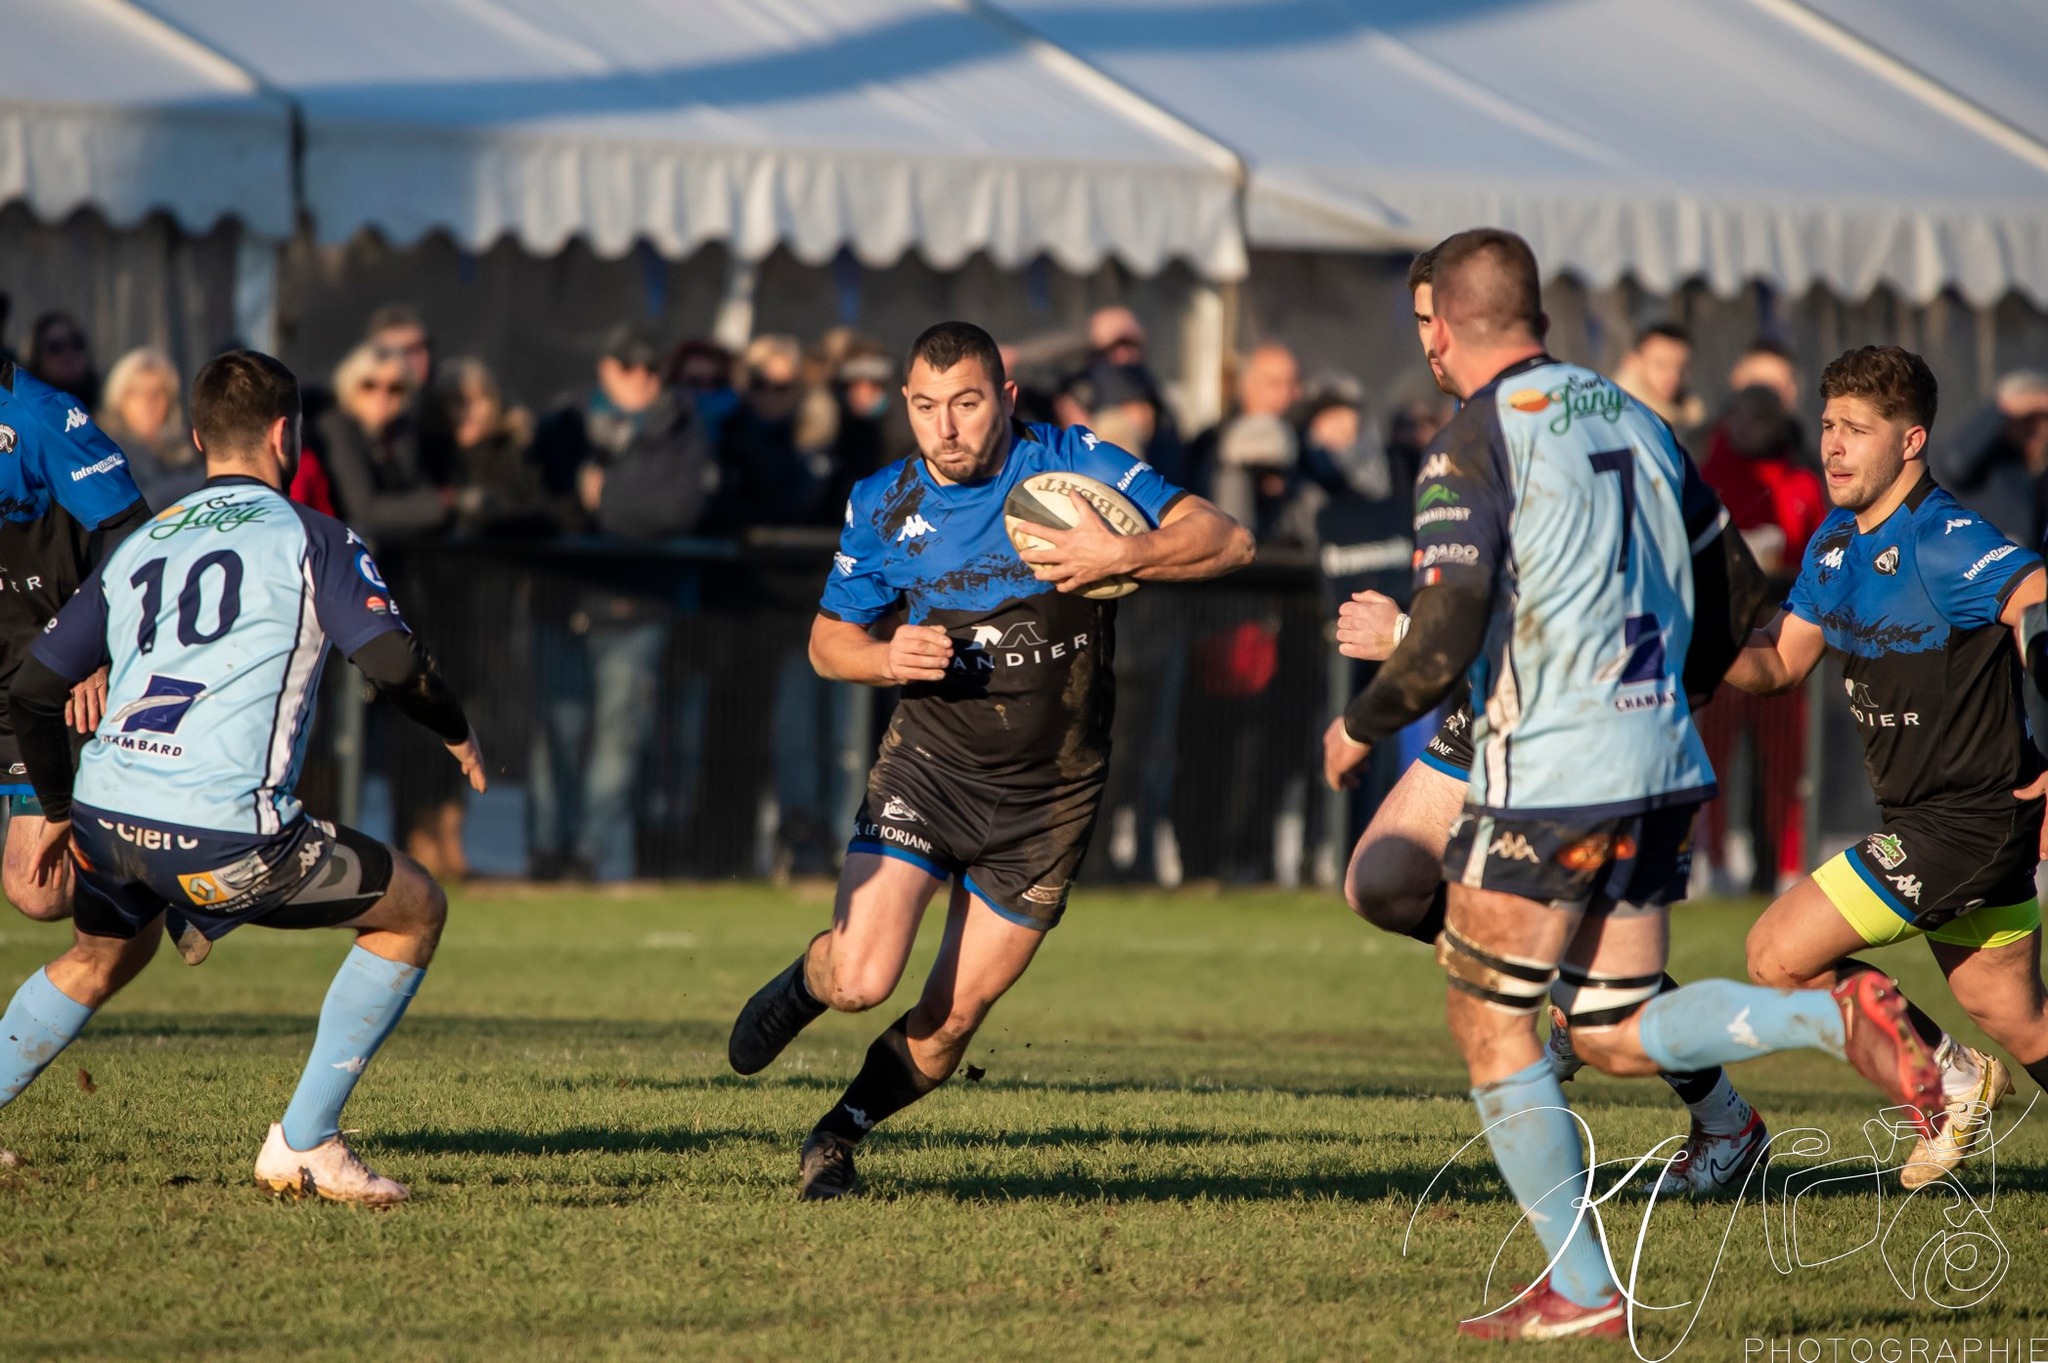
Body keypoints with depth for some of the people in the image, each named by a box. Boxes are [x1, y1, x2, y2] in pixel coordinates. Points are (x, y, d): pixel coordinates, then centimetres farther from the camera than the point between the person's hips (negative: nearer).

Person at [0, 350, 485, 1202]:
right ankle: (302, 1145, 7)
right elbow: (394, 665, -8)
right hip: (222, 828, -6)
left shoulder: (137, 548, 21)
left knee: (107, 951, 37)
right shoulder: (309, 539, 5)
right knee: (414, 910, 10)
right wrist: (456, 733, 12)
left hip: (107, 812, 6)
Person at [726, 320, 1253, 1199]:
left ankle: (838, 1135, 29)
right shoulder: (882, 505, -1)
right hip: (929, 763, 1)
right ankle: (802, 985, 20)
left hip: (1050, 795, -1)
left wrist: (1123, 555, -30)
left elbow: (1226, 541, -11)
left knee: (948, 1024, 2)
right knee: (861, 982, -17)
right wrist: (886, 658, -12)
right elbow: (828, 641, 11)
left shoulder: (1074, 466, -9)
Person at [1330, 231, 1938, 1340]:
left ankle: (1578, 1289, 5)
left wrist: (1359, 727, 0)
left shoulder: (1473, 448, -10)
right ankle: (1836, 1017, -11)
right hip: (1662, 767, 7)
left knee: (1489, 1022, 6)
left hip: (1547, 780, -7)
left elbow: (1443, 645, -17)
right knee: (1619, 1032, 12)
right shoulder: (1633, 419, 12)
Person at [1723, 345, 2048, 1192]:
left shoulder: (1946, 545, -21)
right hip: (1923, 817, 9)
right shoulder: (1835, 543, 8)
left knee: (1782, 956, -7)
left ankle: (1950, 1081, 8)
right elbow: (1784, 659, 16)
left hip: (1968, 821, -9)